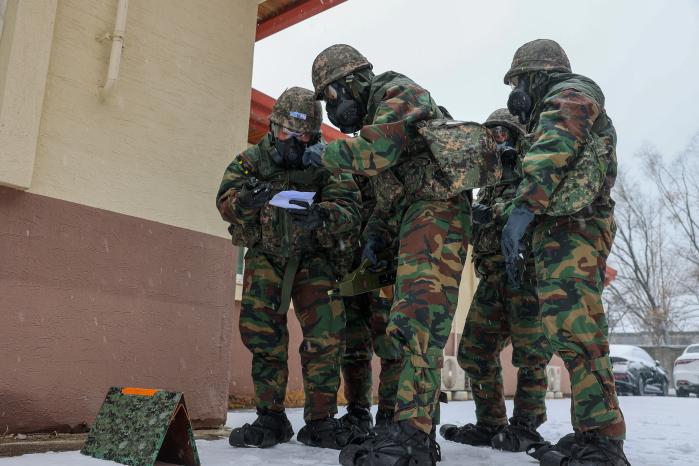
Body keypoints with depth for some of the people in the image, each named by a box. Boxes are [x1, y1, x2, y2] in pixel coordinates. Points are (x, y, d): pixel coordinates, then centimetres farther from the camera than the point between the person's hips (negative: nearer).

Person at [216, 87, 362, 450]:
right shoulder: (252, 160, -3)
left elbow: (348, 209, -20)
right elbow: (225, 202, -12)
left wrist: (319, 216, -43)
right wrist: (247, 199, -37)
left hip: (312, 257, -1)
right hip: (265, 256, 1)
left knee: (325, 334, -11)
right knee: (261, 333, -8)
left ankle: (320, 421, 1)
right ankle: (271, 419, 5)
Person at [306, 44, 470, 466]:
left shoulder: (398, 91, -1)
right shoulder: (376, 114, 28)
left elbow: (375, 151, -19)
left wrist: (325, 154, -2)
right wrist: (376, 234, 14)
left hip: (437, 211, -10)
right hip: (415, 220, 10)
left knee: (417, 325, -19)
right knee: (412, 329, 5)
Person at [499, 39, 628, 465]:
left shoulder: (568, 95, 4)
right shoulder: (557, 112, 35)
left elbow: (553, 154, -15)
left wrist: (522, 207, -26)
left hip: (570, 230, -10)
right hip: (565, 231, 10)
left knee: (572, 330, -18)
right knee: (577, 335, 5)